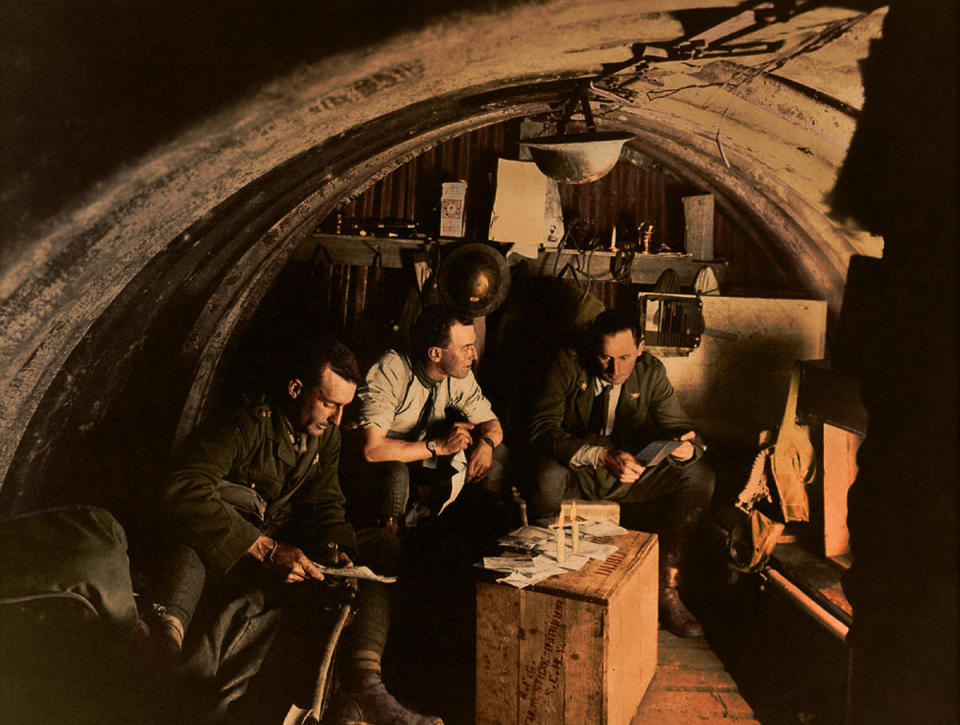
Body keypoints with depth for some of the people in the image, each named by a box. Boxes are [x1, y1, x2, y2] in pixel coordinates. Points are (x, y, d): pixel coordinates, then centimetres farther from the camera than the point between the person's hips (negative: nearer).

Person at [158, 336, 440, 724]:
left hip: (281, 550, 7)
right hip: (225, 557, -7)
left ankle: (361, 689, -23)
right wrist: (267, 548, -37)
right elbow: (184, 489, -32)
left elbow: (325, 503, 8)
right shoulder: (244, 427, -19)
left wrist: (335, 549, -15)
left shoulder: (326, 434, 5)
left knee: (381, 546, -10)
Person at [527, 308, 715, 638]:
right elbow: (542, 430, -23)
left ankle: (666, 588, -8)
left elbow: (676, 426, -1)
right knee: (546, 478, -38)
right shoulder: (568, 366, -15)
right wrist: (601, 456, -38)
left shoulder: (651, 372, -5)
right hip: (575, 474, -3)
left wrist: (687, 446, -28)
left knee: (699, 476, -17)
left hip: (631, 474, 4)